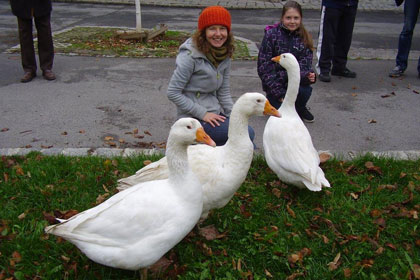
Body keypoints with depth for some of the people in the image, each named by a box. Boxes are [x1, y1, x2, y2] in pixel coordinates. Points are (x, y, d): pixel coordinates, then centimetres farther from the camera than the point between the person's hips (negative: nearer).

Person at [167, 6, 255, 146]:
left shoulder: (225, 55, 5)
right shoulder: (190, 55, -17)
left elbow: (224, 92, 10)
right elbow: (173, 92, -16)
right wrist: (203, 114, -17)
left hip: (215, 113, 7)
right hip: (194, 118, -7)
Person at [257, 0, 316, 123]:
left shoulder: (304, 38, -2)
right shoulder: (271, 35, -11)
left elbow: (304, 66, -7)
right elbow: (264, 68, -13)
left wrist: (308, 76, -33)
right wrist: (279, 93, -17)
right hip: (275, 83, -2)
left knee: (305, 90, -31)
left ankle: (299, 108, 4)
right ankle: (271, 99, 18)